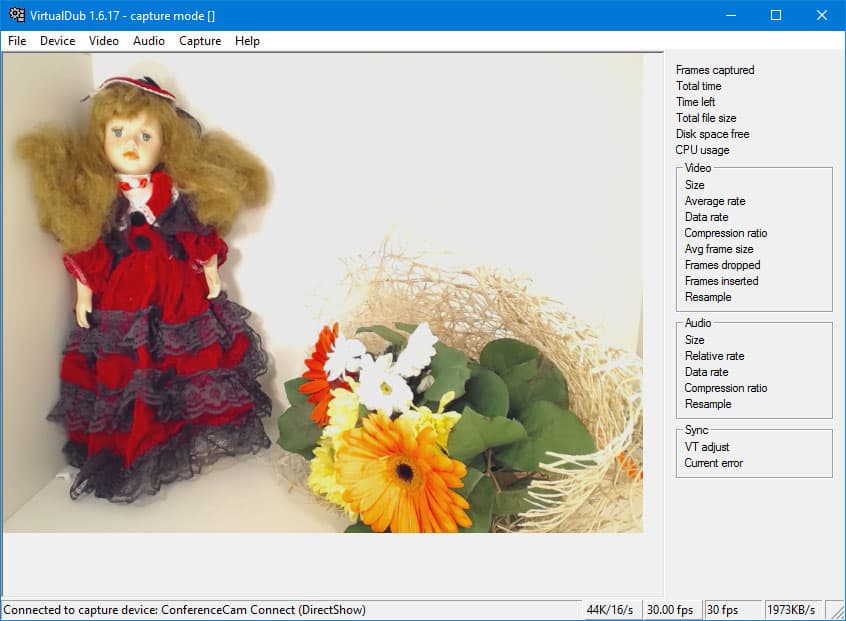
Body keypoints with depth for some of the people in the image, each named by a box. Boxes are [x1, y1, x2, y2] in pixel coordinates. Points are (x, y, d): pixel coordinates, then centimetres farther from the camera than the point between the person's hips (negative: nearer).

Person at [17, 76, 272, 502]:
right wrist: (84, 293, 1)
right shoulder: (95, 198, -2)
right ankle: (131, 451, 19)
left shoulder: (177, 191, 0)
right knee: (127, 374, 3)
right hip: (122, 304, -1)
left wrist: (210, 273, 6)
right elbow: (86, 252, 1)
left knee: (197, 364, 9)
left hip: (182, 294, 2)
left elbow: (201, 235, 5)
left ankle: (197, 439, 27)